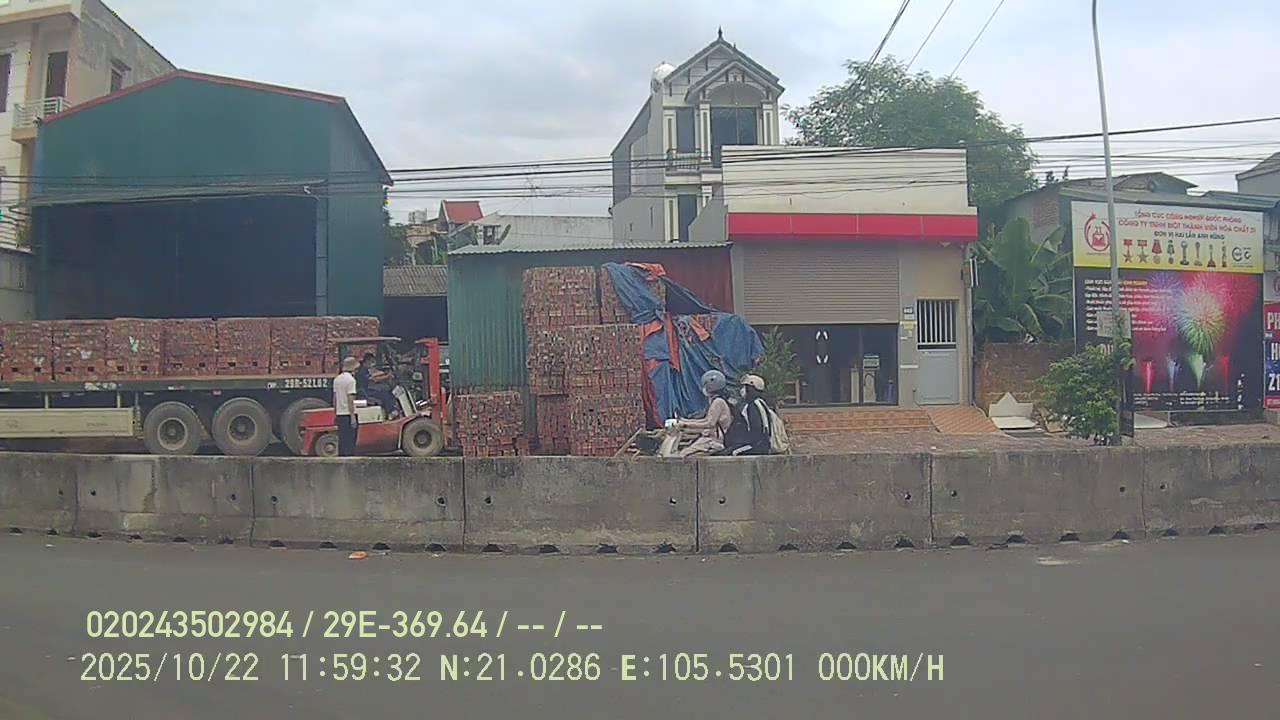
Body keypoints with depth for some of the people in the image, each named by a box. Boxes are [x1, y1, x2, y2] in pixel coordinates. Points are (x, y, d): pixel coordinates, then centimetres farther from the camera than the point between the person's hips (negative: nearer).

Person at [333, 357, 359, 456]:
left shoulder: (337, 379, 12)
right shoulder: (350, 379, -12)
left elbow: (334, 399, 16)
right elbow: (350, 400, -17)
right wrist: (353, 416, -16)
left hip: (339, 414, 8)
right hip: (348, 414, -8)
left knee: (341, 441, 11)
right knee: (350, 442, -5)